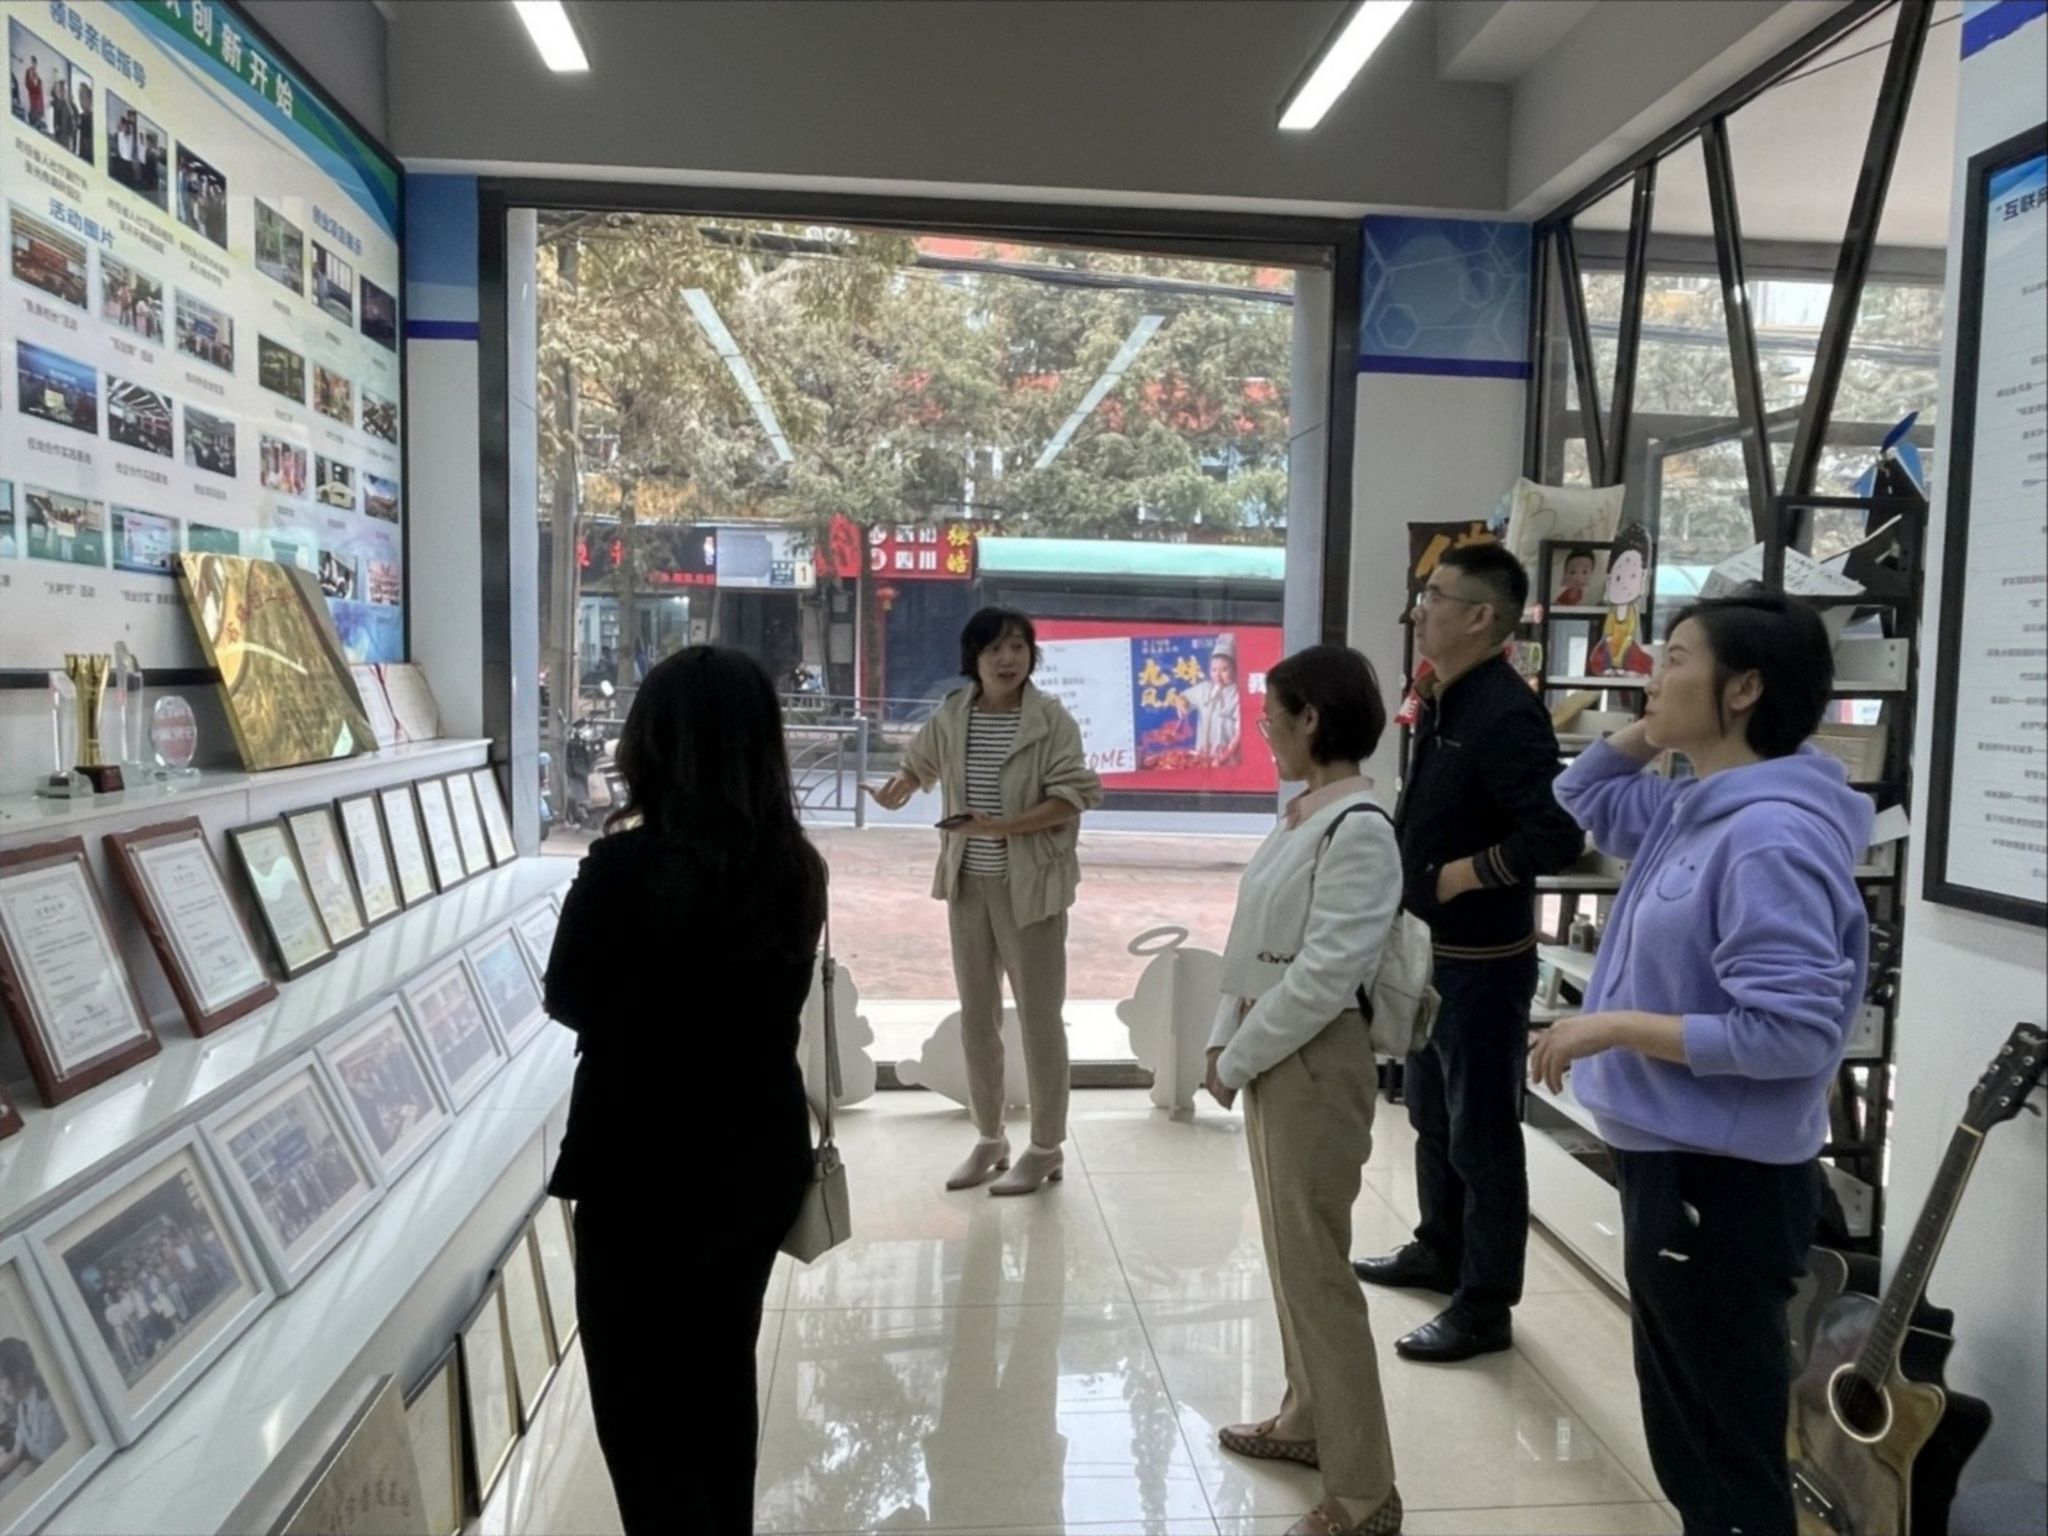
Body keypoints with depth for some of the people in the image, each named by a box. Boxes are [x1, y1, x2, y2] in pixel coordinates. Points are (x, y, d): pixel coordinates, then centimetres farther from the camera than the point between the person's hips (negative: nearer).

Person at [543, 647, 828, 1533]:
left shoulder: (627, 865, -20)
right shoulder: (794, 866, -3)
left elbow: (568, 1001, -6)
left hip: (644, 1164, -6)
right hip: (757, 1152, 6)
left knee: (639, 1404, 10)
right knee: (721, 1374, 24)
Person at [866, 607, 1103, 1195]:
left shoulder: (1051, 720, -12)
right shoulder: (952, 716, 3)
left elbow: (1071, 798, -16)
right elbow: (921, 761, 21)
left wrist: (1002, 826, -25)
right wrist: (899, 790, 0)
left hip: (1029, 884, -5)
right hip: (968, 882, 6)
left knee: (1039, 1016, 3)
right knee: (976, 1016, 14)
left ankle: (1046, 1147, 18)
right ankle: (990, 1139, 29)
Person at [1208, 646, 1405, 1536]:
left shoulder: (1359, 829, -21)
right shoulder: (1304, 814, 8)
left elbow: (1324, 973, -24)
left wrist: (1237, 1059, -16)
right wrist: (1226, 1035, 7)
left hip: (1315, 1062, -9)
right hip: (1273, 1053, 9)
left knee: (1315, 1269, -1)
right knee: (1291, 1253, 21)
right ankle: (1308, 1419, 39)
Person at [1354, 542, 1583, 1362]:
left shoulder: (1505, 713, -21)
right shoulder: (1441, 702, 8)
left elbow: (1559, 834, -29)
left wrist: (1465, 875, -20)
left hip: (1481, 960, -10)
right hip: (1430, 949, 10)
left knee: (1480, 1131, 2)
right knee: (1431, 1112, 22)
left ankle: (1485, 1304, 16)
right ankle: (1439, 1250, 39)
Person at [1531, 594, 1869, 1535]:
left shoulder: (1770, 835, -24)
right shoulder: (1690, 809, 5)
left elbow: (1794, 1032, -29)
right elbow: (1584, 795, 23)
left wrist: (1618, 1027, -23)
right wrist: (1656, 729, 7)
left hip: (1722, 1184, -10)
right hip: (1668, 1163, 10)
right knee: (1685, 1445, 26)